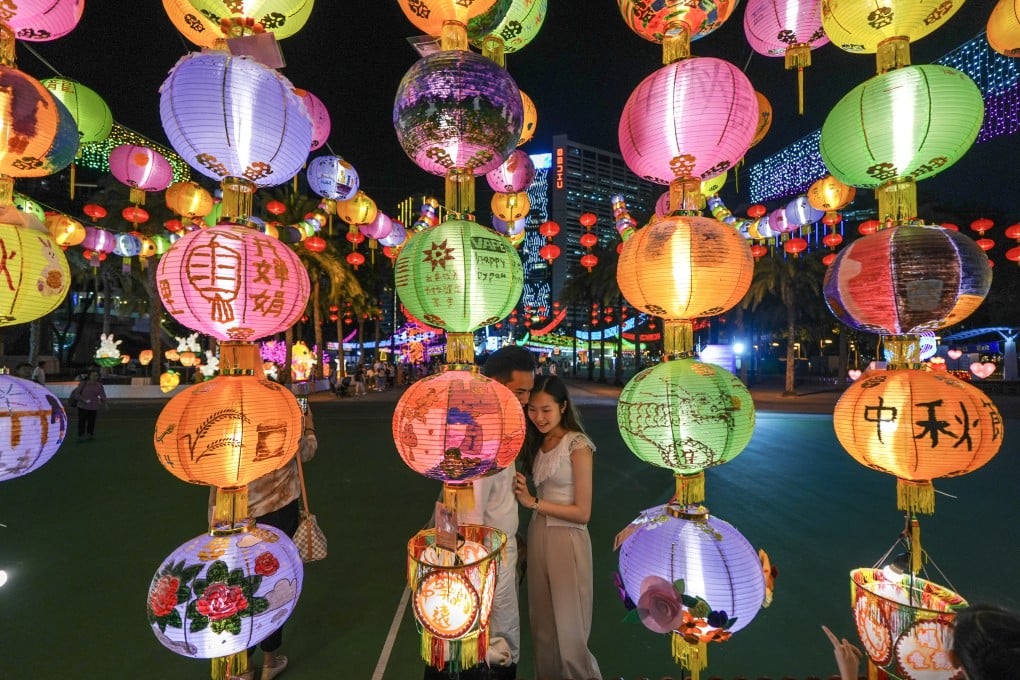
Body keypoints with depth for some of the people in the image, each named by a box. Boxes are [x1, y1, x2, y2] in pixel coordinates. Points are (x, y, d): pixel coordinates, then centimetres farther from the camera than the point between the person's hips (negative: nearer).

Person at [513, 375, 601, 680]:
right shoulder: (539, 443, 6)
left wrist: (533, 503, -15)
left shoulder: (578, 446, -15)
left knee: (568, 631, 4)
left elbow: (583, 513, -16)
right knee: (542, 625, 18)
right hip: (537, 536, 7)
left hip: (567, 541, -7)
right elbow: (540, 492, 8)